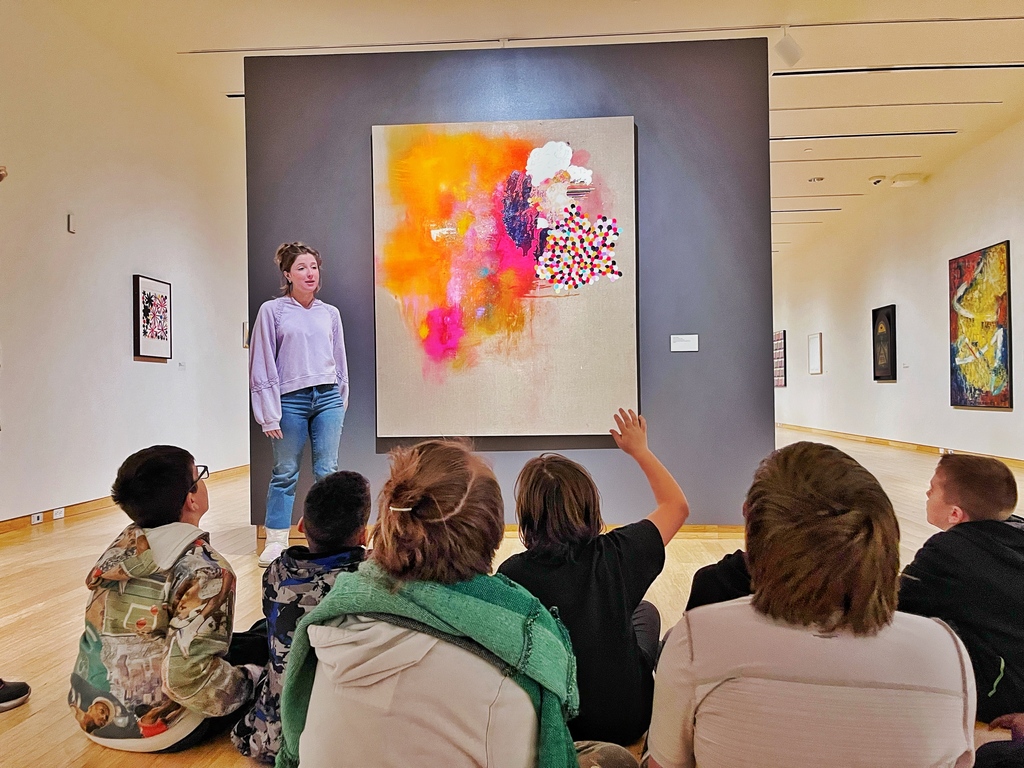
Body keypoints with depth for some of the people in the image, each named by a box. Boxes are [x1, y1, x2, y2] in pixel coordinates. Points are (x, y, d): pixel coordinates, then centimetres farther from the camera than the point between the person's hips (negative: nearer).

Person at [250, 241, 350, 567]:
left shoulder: (330, 313, 10)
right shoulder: (272, 310, 0)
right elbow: (262, 365, -2)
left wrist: (341, 403, 13)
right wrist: (269, 415, -5)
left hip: (328, 397, 3)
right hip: (291, 400, -2)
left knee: (328, 472, 4)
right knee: (285, 473, 6)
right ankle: (276, 542, 18)